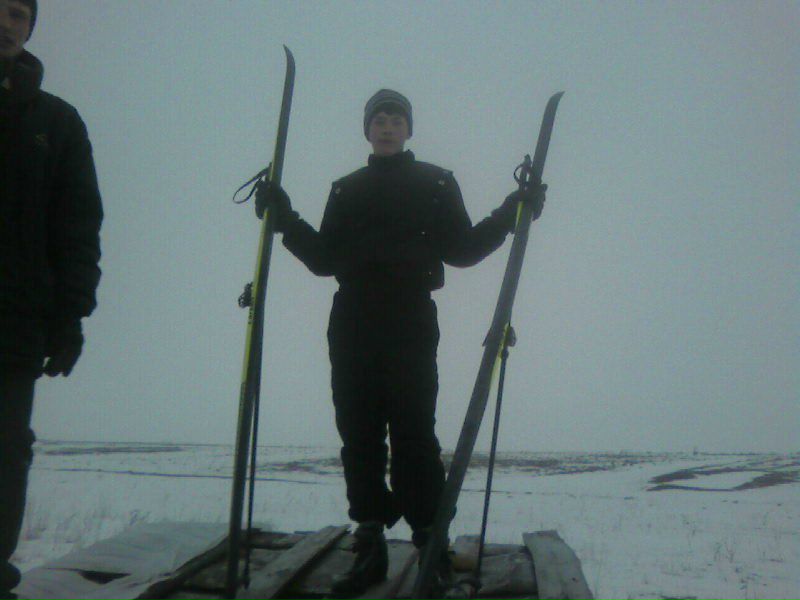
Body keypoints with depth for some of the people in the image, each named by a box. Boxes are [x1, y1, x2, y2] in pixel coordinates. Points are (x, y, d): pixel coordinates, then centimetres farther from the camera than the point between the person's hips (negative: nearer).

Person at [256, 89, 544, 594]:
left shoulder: (436, 184, 13)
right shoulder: (346, 190, 21)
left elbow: (460, 249, 8)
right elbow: (325, 259, 16)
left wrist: (510, 214, 0)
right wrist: (286, 220, 8)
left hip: (411, 325, -3)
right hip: (351, 326, 3)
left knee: (413, 433, -10)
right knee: (359, 433, 0)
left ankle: (431, 543, -2)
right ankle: (371, 546, 8)